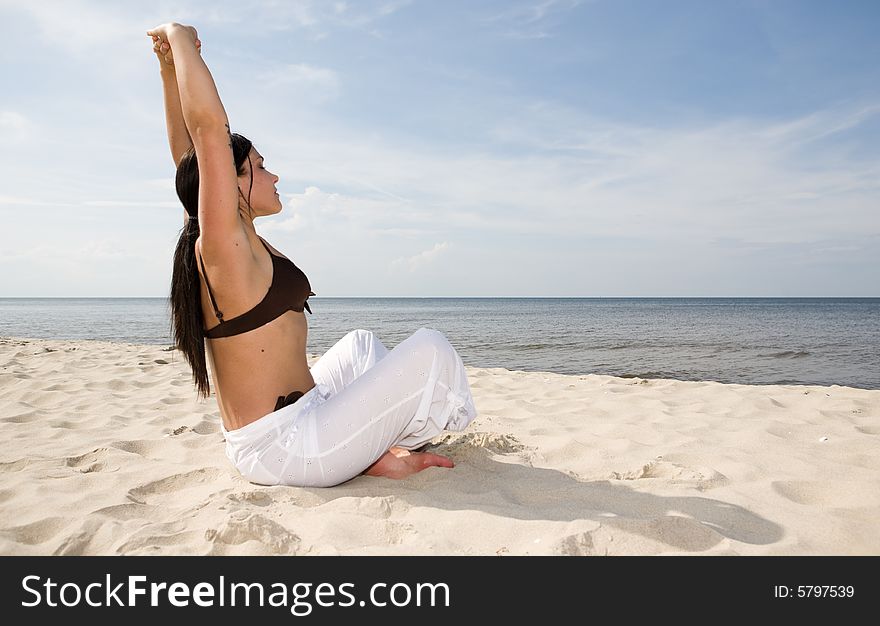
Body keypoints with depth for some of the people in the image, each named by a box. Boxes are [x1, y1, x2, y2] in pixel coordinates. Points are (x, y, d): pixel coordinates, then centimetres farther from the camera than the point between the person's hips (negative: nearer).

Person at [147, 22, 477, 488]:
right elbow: (208, 123, -24)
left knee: (361, 344, 30)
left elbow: (186, 150, 14)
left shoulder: (212, 248, 7)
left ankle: (373, 447, 21)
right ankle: (376, 456, 14)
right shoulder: (224, 244, -18)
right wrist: (179, 39, -10)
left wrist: (170, 67, 11)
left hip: (261, 441, 10)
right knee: (429, 349, -5)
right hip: (284, 449, -10)